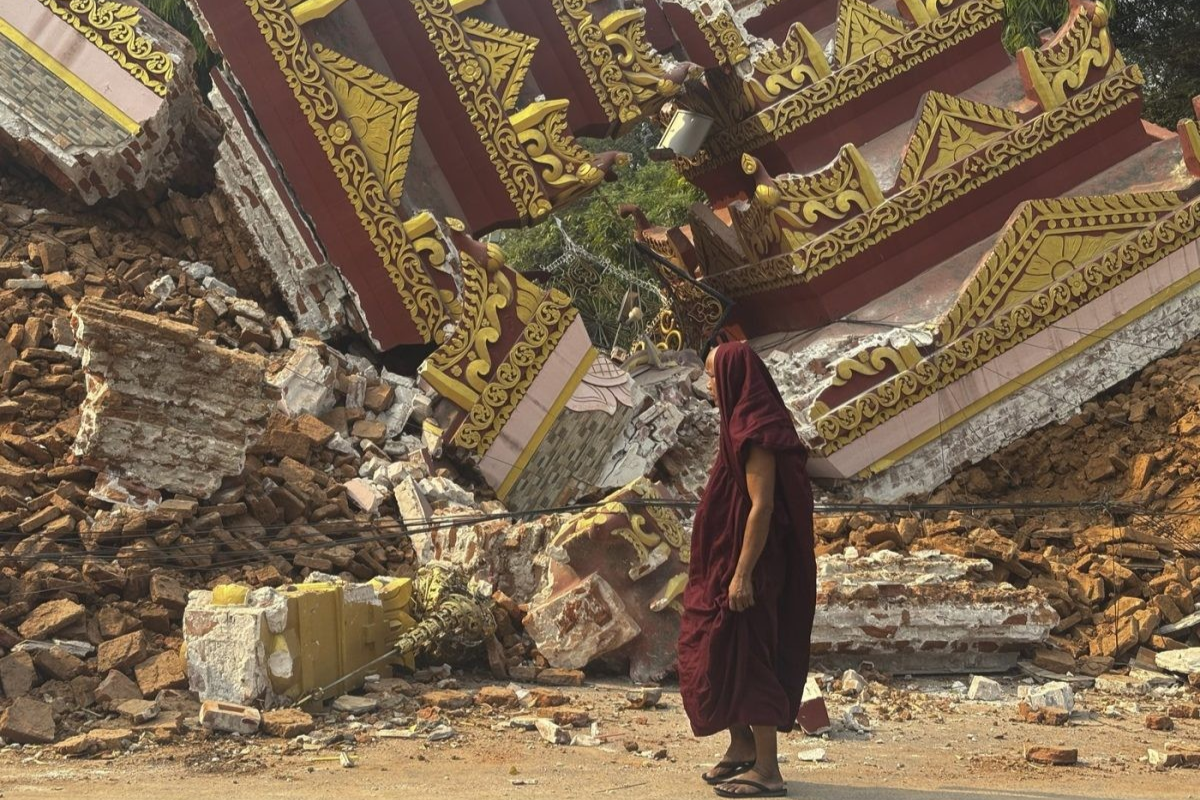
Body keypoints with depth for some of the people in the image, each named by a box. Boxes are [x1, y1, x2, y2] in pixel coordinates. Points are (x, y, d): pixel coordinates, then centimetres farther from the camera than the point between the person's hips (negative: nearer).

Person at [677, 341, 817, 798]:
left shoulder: (755, 430, -18)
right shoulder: (745, 424, 12)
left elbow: (762, 506, -23)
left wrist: (742, 573, -24)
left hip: (745, 561, -10)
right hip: (724, 560, 10)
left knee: (746, 659, -4)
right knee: (712, 654, 16)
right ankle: (742, 747, 27)